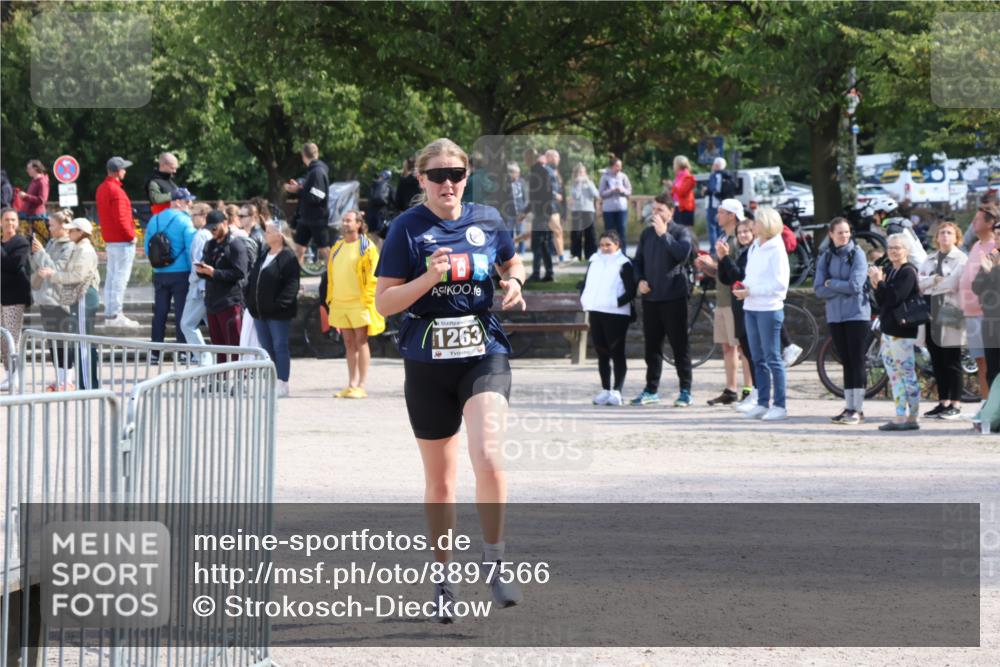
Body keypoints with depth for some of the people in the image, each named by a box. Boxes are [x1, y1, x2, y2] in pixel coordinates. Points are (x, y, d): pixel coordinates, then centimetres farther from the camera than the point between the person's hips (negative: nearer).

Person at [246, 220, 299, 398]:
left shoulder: (288, 257, -10)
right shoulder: (263, 255, 15)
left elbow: (292, 284, -16)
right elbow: (252, 278, 19)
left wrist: (280, 303, -22)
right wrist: (249, 299, 8)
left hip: (278, 312, -8)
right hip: (260, 311, 8)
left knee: (280, 347, -2)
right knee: (267, 348, 11)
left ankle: (282, 383, 2)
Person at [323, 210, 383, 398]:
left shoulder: (366, 247, -4)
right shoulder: (337, 248, 15)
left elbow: (372, 275, -8)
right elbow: (331, 276, 20)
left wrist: (368, 299, -14)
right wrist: (330, 299, 15)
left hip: (359, 303, -6)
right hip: (340, 303, 6)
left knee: (361, 342, -4)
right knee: (349, 343, 10)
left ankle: (361, 386, -4)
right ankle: (351, 384, 14)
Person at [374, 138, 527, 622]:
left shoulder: (487, 220, 5)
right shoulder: (408, 229, -3)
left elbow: (512, 263, 24)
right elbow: (383, 302, -6)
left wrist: (514, 282, 2)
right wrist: (429, 278, -20)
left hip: (484, 355, 0)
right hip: (428, 364, 0)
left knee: (488, 458, -22)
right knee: (439, 479, 9)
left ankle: (494, 562, -6)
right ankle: (444, 577, 24)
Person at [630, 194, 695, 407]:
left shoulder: (681, 232, -3)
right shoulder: (647, 233, 13)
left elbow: (683, 253, -21)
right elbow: (638, 260, 18)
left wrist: (663, 234, -17)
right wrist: (640, 280, 1)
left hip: (674, 297, -5)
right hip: (650, 297, 5)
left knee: (680, 345, -2)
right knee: (652, 345, 10)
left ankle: (685, 391, 2)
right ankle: (651, 390, 17)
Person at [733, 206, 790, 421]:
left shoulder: (776, 250, -10)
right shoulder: (754, 248, 13)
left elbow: (779, 283, -16)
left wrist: (751, 291, -17)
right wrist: (743, 287, -1)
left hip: (769, 309, -8)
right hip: (751, 307, 8)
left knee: (772, 358, -5)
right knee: (758, 359, 10)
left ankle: (780, 406, -2)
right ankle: (762, 403, 15)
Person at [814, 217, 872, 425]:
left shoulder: (857, 254, -5)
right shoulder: (826, 257, 7)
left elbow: (855, 285, -14)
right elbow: (819, 289, 0)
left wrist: (831, 283, -4)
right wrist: (842, 288, -10)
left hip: (856, 314, -4)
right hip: (835, 316, 4)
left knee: (856, 361, -4)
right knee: (845, 361, 8)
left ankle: (858, 409, -4)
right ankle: (849, 406, 12)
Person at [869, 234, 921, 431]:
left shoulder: (908, 272, -10)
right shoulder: (891, 271, 16)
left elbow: (895, 298, -20)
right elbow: (882, 302, 13)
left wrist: (880, 282, -16)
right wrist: (876, 285, -2)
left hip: (903, 331, -9)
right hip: (889, 330, 9)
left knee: (907, 374, -6)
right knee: (895, 376, 10)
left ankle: (912, 418, -5)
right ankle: (900, 416, 14)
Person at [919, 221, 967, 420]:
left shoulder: (962, 259, 0)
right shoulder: (930, 260, 18)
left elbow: (953, 283, -14)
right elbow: (919, 282, 5)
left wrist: (930, 285, -5)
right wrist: (935, 280, -12)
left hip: (950, 315, -6)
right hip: (931, 314, 6)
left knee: (952, 362, -4)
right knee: (937, 361, 7)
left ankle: (955, 404, -1)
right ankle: (943, 402, 13)